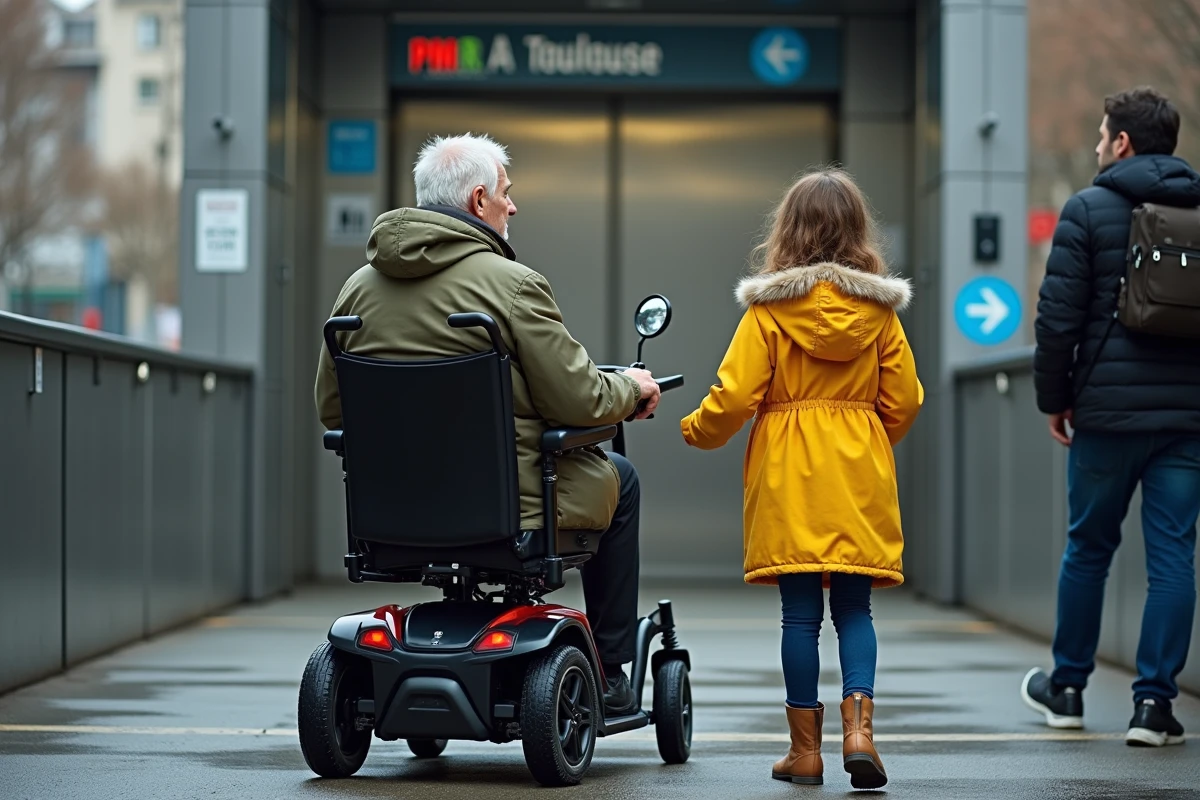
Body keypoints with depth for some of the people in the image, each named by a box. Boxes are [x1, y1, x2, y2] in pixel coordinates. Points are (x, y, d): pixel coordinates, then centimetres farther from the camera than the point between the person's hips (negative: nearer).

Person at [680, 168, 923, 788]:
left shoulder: (769, 307, -5)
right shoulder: (879, 308, 2)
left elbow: (735, 395, -8)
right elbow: (904, 400, 4)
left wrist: (696, 432, 12)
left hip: (789, 475, -2)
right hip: (860, 476, 2)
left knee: (800, 612, 3)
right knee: (854, 608, 7)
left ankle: (806, 748, 8)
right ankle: (858, 727, -9)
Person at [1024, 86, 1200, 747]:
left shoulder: (1089, 209, -4)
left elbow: (1059, 315, -8)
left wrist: (1054, 397, 3)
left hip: (1109, 408, -2)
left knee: (1088, 548, 11)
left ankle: (1067, 688, 23)